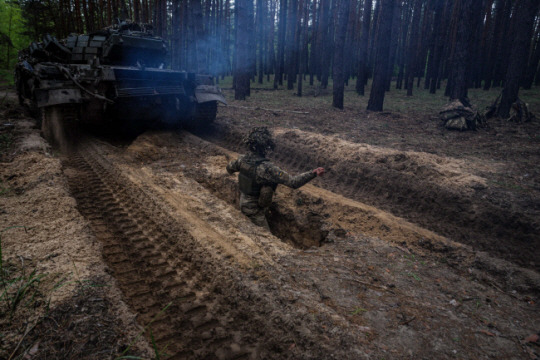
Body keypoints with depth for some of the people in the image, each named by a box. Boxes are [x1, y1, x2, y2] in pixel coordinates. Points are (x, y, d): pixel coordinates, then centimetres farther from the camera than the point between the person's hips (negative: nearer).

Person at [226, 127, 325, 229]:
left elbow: (229, 169, 9)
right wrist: (313, 174, -32)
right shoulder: (266, 168, -35)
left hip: (243, 202, 7)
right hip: (254, 210, -7)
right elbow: (293, 182, -37)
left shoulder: (242, 159, -14)